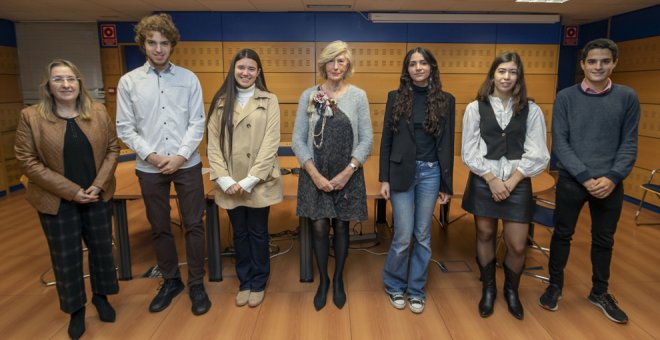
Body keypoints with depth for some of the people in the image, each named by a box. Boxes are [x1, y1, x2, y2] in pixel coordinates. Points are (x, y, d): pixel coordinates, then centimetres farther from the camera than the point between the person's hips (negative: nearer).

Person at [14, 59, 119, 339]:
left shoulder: (99, 112, -1)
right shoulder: (31, 117, -8)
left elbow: (112, 148, 2)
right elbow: (27, 161, -9)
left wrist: (98, 185, -11)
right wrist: (71, 191, -16)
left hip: (98, 196, 2)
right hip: (57, 201, -2)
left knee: (101, 248, 14)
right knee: (66, 257, 9)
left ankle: (100, 296, 36)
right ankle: (76, 309, 28)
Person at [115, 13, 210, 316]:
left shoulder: (188, 79, 0)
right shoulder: (128, 82, 1)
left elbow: (197, 123, -3)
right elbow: (125, 128, 0)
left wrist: (181, 156, -13)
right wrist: (151, 156, -12)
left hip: (187, 164, -1)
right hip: (149, 168, 1)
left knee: (193, 225, 5)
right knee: (159, 228, 12)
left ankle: (196, 284, 20)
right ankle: (170, 280, 31)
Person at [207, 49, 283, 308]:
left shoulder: (268, 101, -2)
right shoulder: (221, 102, 5)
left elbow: (270, 144, -9)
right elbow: (213, 144, 1)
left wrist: (249, 181, -14)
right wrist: (225, 180, -10)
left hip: (259, 183, -2)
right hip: (230, 185, 2)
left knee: (258, 233, 10)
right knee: (240, 234, 14)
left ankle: (258, 283, 28)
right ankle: (244, 282, 31)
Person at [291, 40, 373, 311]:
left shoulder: (358, 96, -1)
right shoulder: (308, 96, 1)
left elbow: (367, 139, -2)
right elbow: (298, 139, -1)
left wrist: (348, 171, -12)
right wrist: (314, 173, -11)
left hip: (347, 175, 0)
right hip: (315, 175, 1)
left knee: (341, 227, 11)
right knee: (319, 228, 6)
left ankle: (338, 280, 32)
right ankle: (323, 280, 28)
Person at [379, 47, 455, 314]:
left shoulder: (445, 100, 3)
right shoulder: (396, 97, 1)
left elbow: (447, 144, 4)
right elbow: (386, 141, 2)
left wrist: (446, 184, 3)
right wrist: (384, 179, -3)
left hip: (431, 173, 2)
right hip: (401, 172, -1)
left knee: (423, 236, 9)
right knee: (403, 236, 0)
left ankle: (416, 289, 27)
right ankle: (394, 285, 25)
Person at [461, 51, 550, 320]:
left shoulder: (531, 110, 1)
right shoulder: (475, 108, -1)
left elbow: (537, 155, -2)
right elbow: (469, 152, -3)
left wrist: (511, 181, -9)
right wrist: (492, 180, -9)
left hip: (517, 183, 0)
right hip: (483, 182, 0)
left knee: (517, 245, 2)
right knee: (485, 235, 12)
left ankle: (511, 290, 31)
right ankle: (488, 288, 33)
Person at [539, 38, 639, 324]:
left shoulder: (627, 97, 1)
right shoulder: (565, 97, -3)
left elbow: (629, 144, 1)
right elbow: (560, 143, -7)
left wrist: (612, 178, -13)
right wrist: (586, 177, -14)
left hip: (610, 183, 2)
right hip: (571, 180, -1)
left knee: (604, 240, 15)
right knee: (563, 234, 10)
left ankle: (600, 292, 34)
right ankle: (555, 285, 29)